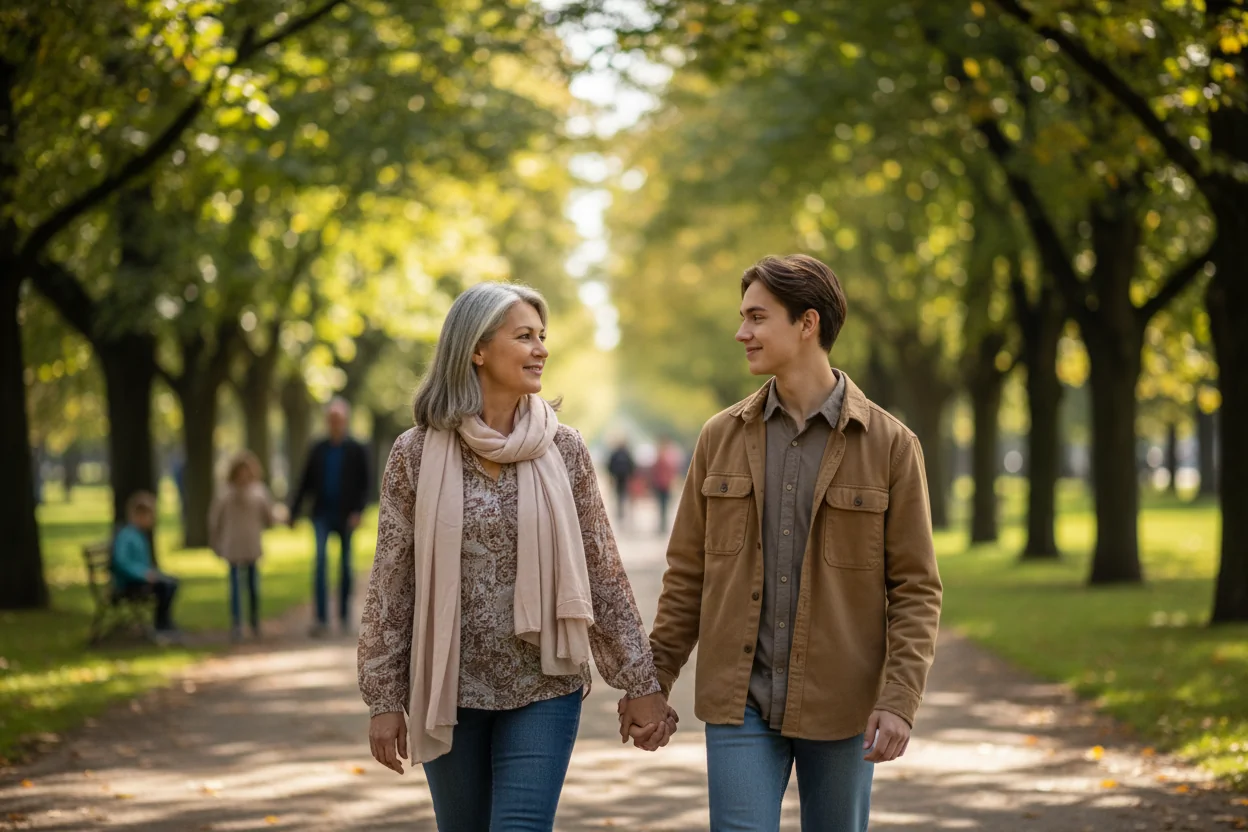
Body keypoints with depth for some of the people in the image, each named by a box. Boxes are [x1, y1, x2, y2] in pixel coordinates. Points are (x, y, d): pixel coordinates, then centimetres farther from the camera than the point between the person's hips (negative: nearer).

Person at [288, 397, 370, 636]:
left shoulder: (357, 451, 1)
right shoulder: (318, 450, 7)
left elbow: (364, 485, -1)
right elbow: (305, 483, 9)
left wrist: (357, 511, -14)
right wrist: (293, 512, 5)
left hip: (346, 516, -1)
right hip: (323, 514, 1)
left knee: (345, 565, 8)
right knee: (320, 561, -14)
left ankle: (344, 616, 21)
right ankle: (321, 619, -18)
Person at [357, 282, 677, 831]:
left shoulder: (562, 450, 0)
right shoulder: (417, 454, -3)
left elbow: (602, 572, 3)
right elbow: (391, 581, 0)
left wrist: (641, 681, 2)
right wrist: (383, 698, -2)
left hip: (544, 688, 0)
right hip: (451, 691, 0)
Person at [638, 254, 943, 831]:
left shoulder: (890, 445, -2)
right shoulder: (722, 437, 6)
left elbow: (916, 588, -2)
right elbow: (687, 573, 10)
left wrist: (899, 698, -13)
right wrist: (655, 679, 5)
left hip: (840, 705, -1)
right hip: (741, 702, 1)